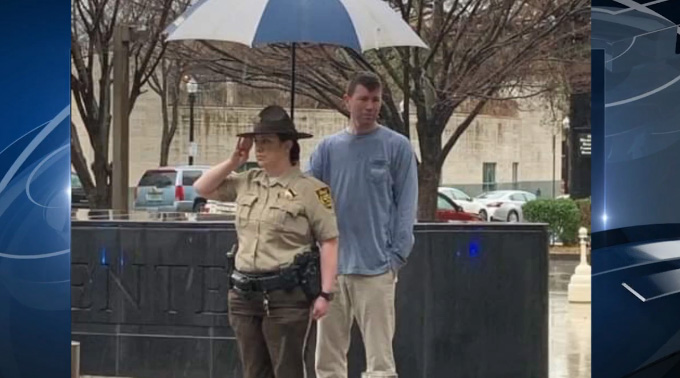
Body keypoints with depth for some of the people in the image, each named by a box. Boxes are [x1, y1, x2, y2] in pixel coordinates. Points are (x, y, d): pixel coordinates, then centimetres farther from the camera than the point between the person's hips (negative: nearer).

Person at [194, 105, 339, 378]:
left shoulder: (309, 189, -7)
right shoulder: (247, 182, 11)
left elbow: (329, 242, -9)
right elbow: (202, 189, 21)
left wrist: (325, 293, -15)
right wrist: (234, 161, 9)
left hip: (286, 295, -6)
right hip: (246, 294, 6)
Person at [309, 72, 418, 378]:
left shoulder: (397, 146, 1)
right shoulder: (328, 148, 10)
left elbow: (406, 204, -2)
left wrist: (397, 255, -10)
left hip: (376, 267, -4)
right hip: (331, 266, 4)